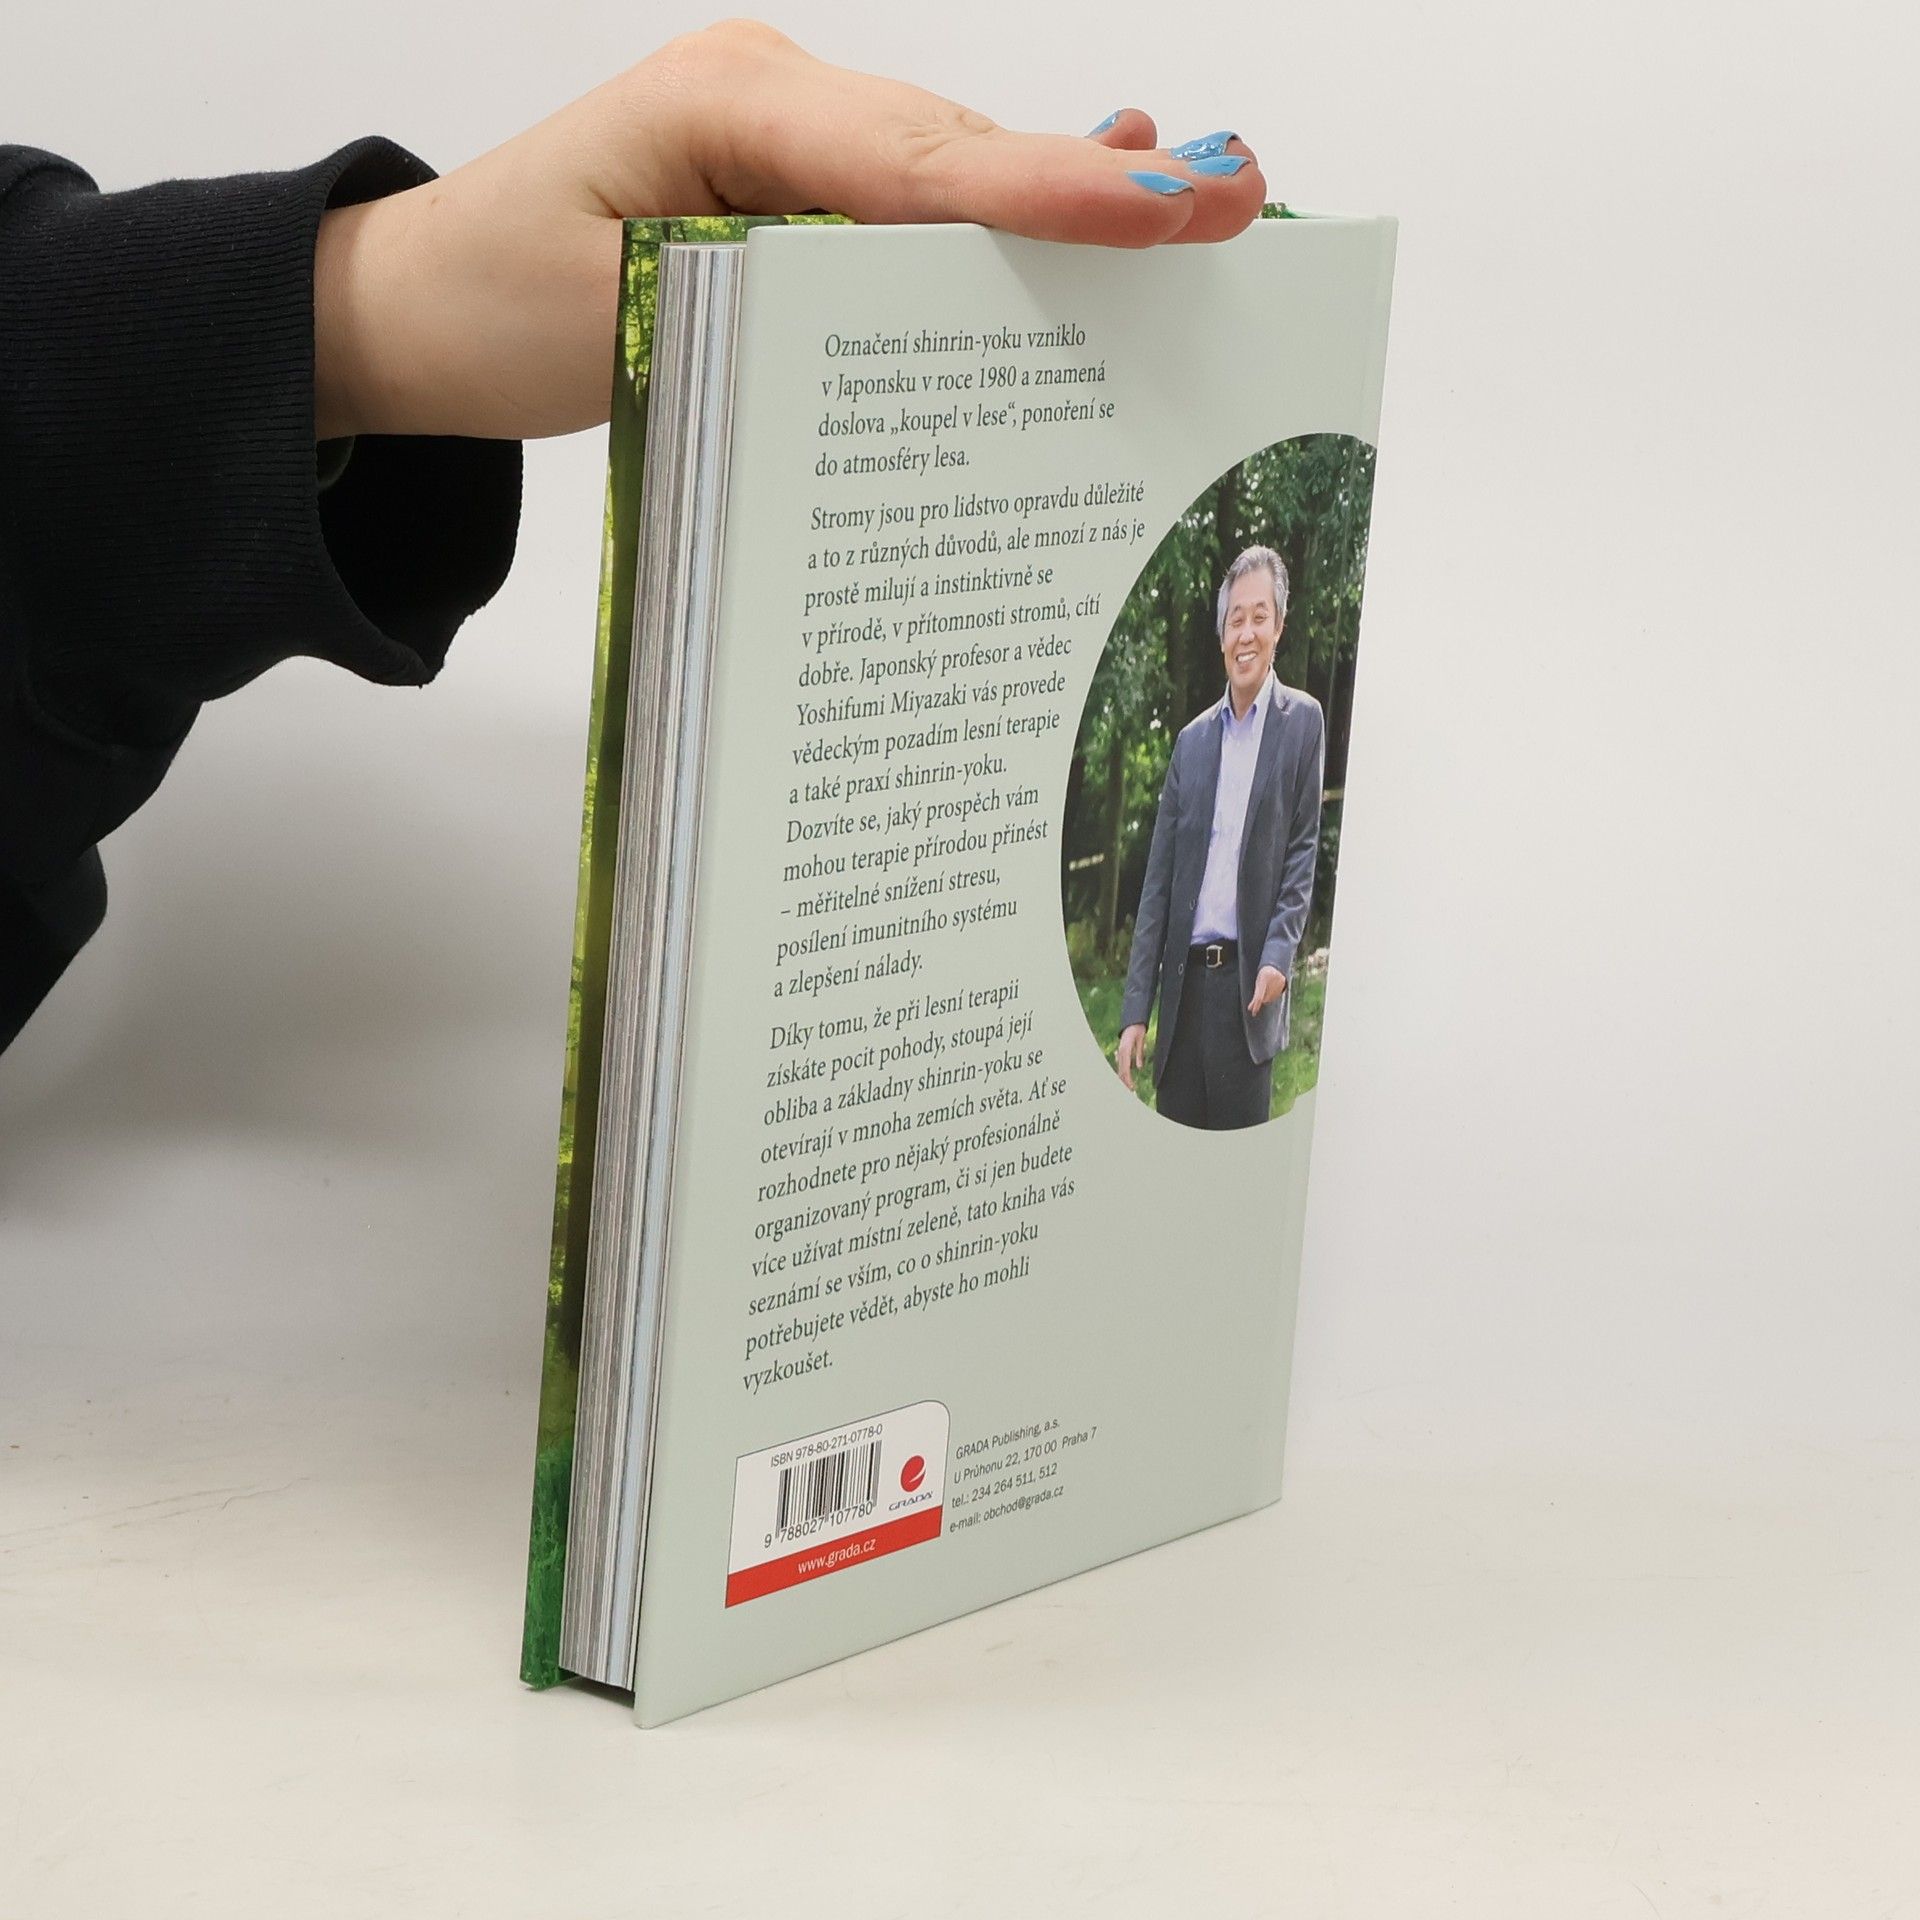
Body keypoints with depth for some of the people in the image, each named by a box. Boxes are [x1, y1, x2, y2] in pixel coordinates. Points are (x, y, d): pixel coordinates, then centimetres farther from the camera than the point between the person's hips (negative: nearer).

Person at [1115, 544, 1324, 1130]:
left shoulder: (1302, 721, 4)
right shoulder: (1191, 741, 14)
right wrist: (1135, 1011, 6)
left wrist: (1278, 955, -14)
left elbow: (1304, 848, 1)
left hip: (1248, 985, -4)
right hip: (1183, 984, 4)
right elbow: (1157, 881, 12)